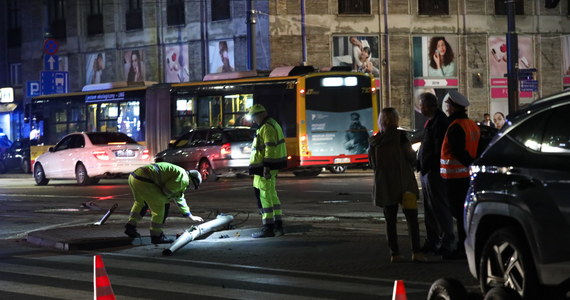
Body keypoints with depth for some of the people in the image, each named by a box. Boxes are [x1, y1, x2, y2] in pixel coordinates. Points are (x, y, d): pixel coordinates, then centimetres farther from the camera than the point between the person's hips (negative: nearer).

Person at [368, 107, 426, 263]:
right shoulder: (400, 136, -10)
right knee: (411, 218, 0)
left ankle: (394, 253, 5)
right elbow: (411, 158, -7)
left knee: (390, 219, 9)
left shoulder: (375, 141, 4)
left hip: (384, 185, 4)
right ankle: (416, 251, -7)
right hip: (403, 183, -4)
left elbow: (373, 163, 10)